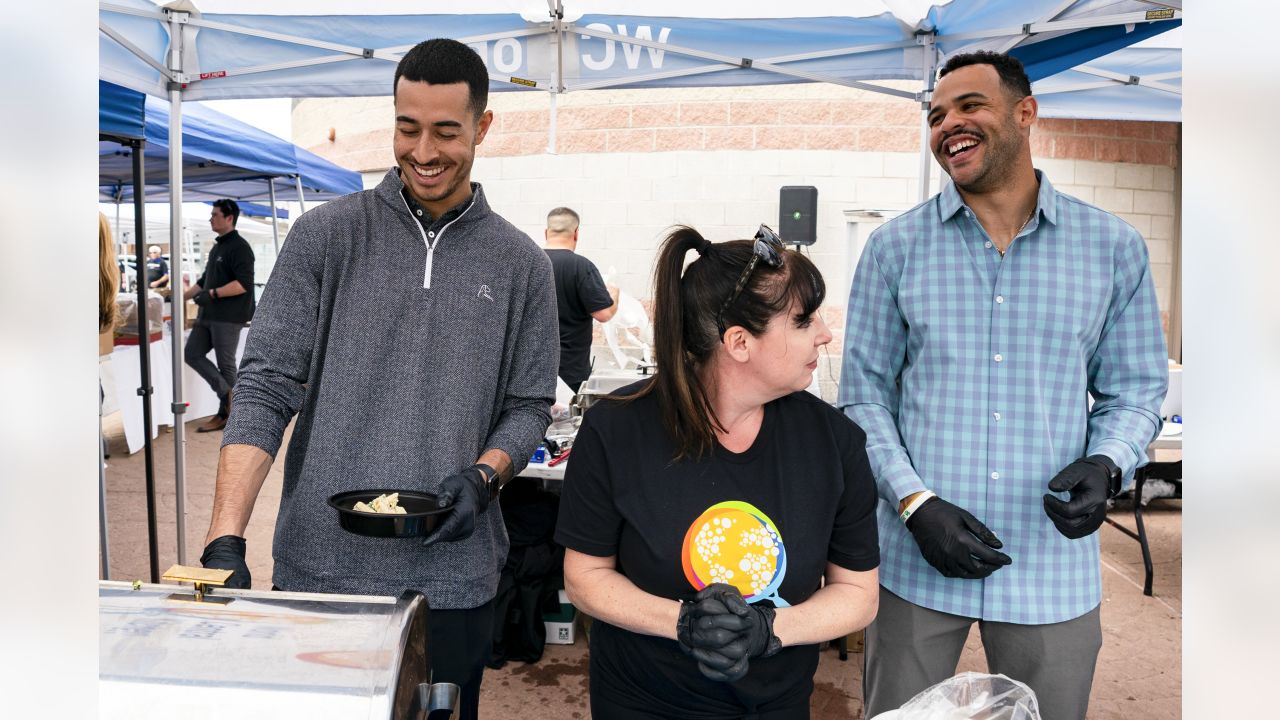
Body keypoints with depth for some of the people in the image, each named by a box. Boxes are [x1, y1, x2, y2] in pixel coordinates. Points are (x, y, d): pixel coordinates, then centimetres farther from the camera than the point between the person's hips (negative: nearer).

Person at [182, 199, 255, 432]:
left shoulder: (239, 247, -11)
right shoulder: (217, 247, 18)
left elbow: (244, 284, -21)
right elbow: (205, 281, 25)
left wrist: (212, 294, -25)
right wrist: (181, 296, 19)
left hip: (229, 316, -9)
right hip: (208, 315, 9)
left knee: (225, 363, -1)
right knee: (192, 354, 4)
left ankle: (226, 414, 9)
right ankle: (228, 394, 7)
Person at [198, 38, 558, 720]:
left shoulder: (520, 263, 3)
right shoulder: (326, 235, 0)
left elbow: (529, 404, 6)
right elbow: (265, 385, -6)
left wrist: (484, 475, -14)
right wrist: (225, 540, -15)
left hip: (452, 579, 1)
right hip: (317, 568, 0)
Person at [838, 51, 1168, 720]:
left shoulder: (1113, 246, 1)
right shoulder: (894, 246, -1)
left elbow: (1134, 388, 8)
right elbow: (864, 395, 0)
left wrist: (1105, 465, -13)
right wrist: (916, 504, -12)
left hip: (1053, 566, 1)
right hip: (916, 560, 0)